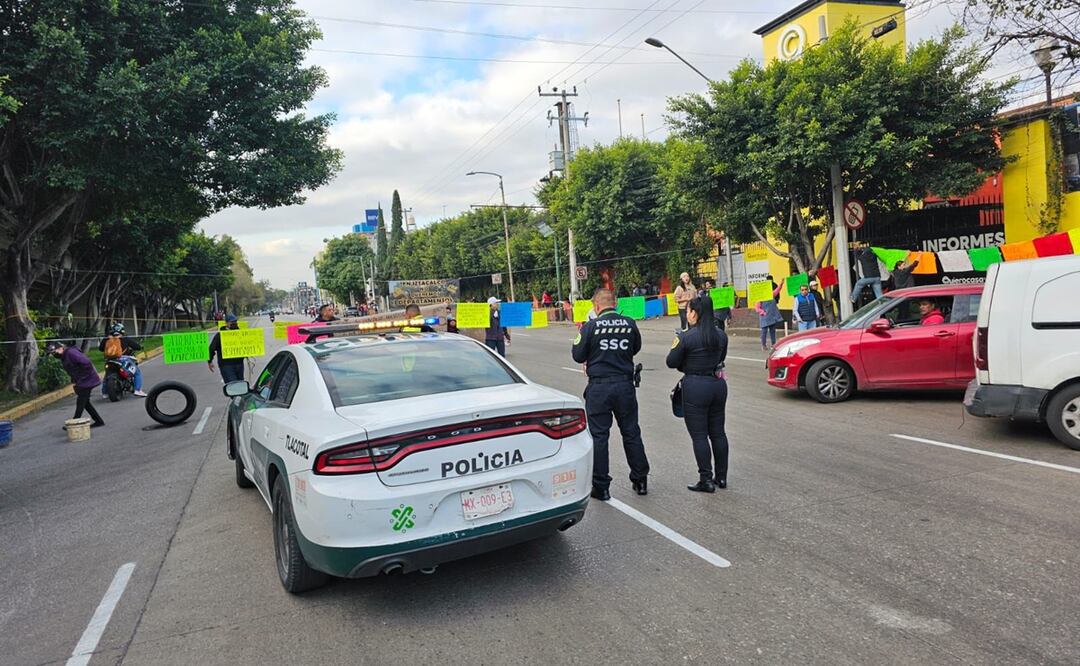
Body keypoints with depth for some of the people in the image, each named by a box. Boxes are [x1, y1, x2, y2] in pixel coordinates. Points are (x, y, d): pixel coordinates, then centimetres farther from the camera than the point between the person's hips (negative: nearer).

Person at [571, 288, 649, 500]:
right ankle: (640, 481, 24)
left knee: (598, 435, 5)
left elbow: (578, 356, -3)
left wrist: (581, 335, 12)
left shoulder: (591, 326, -11)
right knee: (631, 433, 15)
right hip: (625, 385, 3)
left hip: (599, 387, -3)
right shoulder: (629, 324, -2)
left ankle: (601, 486, 9)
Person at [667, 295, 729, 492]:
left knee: (699, 435, 2)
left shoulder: (686, 337, -15)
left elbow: (671, 362, -8)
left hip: (695, 387, -6)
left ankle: (706, 480, 4)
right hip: (718, 384, 6)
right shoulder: (721, 336, 4)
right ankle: (721, 477, 23)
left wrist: (677, 344, 8)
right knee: (718, 432, 15)